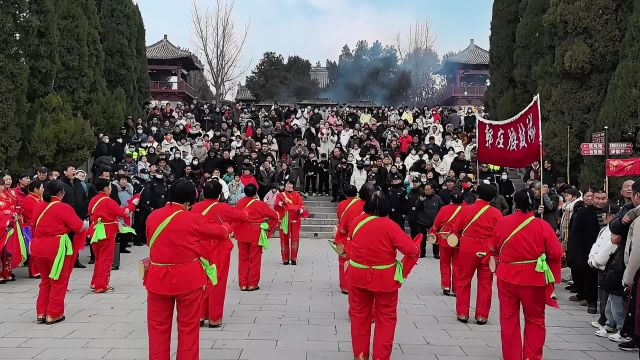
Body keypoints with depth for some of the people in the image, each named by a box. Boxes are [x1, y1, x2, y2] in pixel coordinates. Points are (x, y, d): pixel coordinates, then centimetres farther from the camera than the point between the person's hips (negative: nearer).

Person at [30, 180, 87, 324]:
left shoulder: (38, 206, 5)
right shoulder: (64, 208, -14)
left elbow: (34, 227, 15)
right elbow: (79, 227, -14)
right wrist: (85, 226, 6)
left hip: (38, 246, 6)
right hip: (57, 248, -6)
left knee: (45, 281, 21)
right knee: (58, 282, 9)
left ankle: (41, 313, 23)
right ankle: (53, 315, 13)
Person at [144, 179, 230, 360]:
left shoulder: (152, 216, -2)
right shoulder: (193, 219, -10)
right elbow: (221, 231, 5)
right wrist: (226, 227, 27)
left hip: (158, 279, 3)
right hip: (188, 279, -2)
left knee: (158, 327, 13)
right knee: (188, 328, 10)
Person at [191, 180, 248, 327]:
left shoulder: (195, 207, -3)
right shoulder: (223, 208, -12)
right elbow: (244, 216, 1)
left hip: (201, 249, 4)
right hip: (219, 249, -3)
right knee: (217, 282, 5)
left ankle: (200, 315, 19)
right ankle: (214, 318, 11)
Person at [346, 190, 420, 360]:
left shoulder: (357, 221, -6)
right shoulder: (389, 225, -18)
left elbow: (349, 245, 11)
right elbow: (412, 250, -21)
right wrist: (404, 270, -4)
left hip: (358, 275, 3)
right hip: (385, 279, -3)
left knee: (359, 315, 18)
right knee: (386, 318, 13)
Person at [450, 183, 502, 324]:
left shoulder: (466, 209, -6)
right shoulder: (496, 213, -6)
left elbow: (456, 229, 3)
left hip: (467, 250, 0)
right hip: (487, 251, 0)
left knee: (463, 281, 12)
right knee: (485, 283, 11)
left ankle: (462, 313, 15)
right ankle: (482, 316, 14)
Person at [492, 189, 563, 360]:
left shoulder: (501, 223, -6)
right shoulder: (542, 225, -12)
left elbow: (495, 248, 6)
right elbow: (556, 253, -10)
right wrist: (538, 254, 8)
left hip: (506, 277, 1)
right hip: (534, 280, -1)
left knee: (509, 320, 12)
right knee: (535, 320, 16)